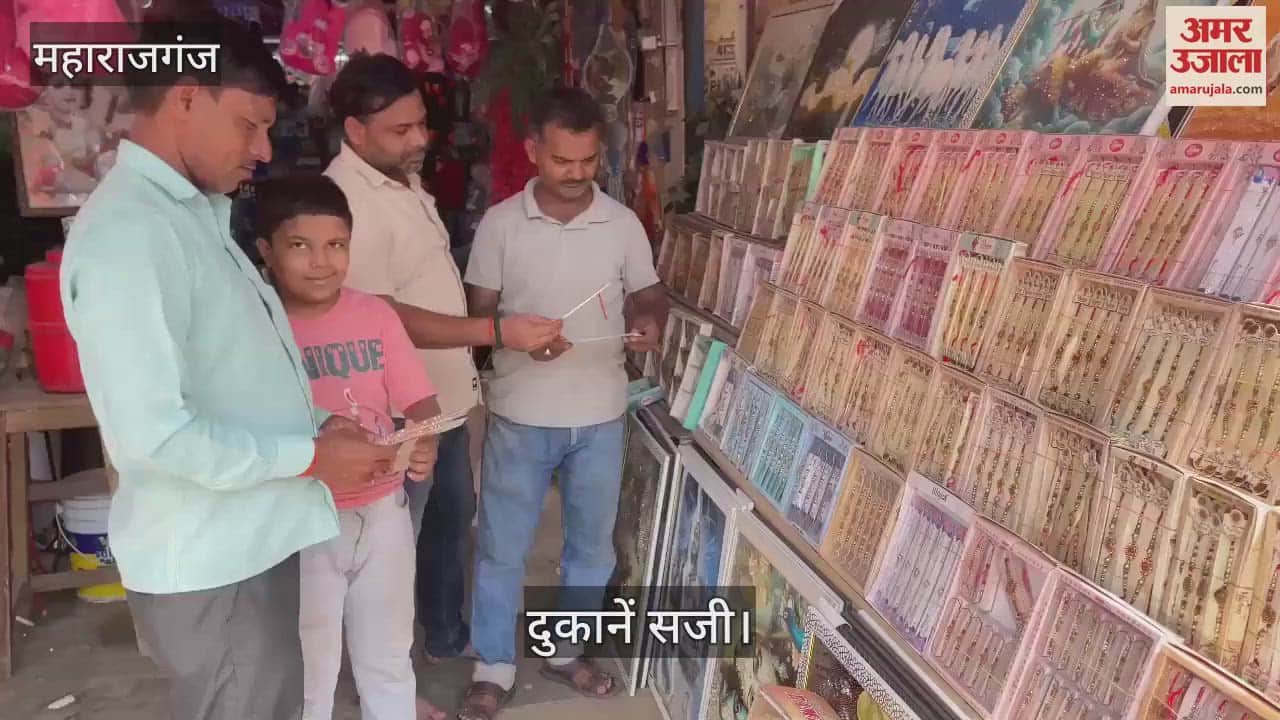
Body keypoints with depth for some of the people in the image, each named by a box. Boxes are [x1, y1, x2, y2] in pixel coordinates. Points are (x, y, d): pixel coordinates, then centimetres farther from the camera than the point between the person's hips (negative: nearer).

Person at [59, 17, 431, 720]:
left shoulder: (195, 212, 11)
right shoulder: (127, 234, -21)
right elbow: (153, 433, -27)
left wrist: (316, 423, 3)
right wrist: (311, 456, -18)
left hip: (251, 542, 9)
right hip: (206, 564, -9)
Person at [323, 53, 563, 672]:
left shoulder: (402, 177, 7)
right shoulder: (346, 201, -24)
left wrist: (470, 361, 20)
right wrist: (497, 332, -33)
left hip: (446, 397, 10)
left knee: (451, 520, 23)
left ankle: (447, 636, 43)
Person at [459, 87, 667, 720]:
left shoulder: (624, 223, -2)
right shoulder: (500, 223, -5)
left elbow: (649, 293, 8)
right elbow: (477, 313, -1)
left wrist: (649, 322, -15)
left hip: (601, 416, 2)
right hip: (520, 416, -2)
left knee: (591, 545, 16)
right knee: (502, 548, 8)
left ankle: (565, 651, 38)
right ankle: (494, 667, 27)